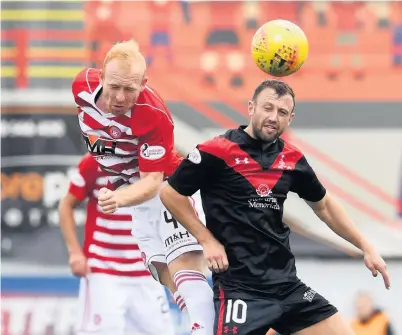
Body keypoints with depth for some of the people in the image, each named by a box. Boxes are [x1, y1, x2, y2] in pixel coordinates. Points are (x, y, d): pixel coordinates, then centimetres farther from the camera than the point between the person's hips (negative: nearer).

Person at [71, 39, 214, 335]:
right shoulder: (83, 86, -17)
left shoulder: (154, 116, -33)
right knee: (172, 284, 8)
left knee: (186, 271, -23)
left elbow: (152, 182, -31)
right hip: (139, 196, 7)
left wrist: (119, 199, -50)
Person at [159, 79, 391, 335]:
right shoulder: (217, 152, -8)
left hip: (287, 283, 6)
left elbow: (323, 205, 24)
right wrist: (207, 240, -4)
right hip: (239, 287, -6)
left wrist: (366, 247, 21)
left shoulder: (292, 159, 8)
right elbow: (170, 192, 0)